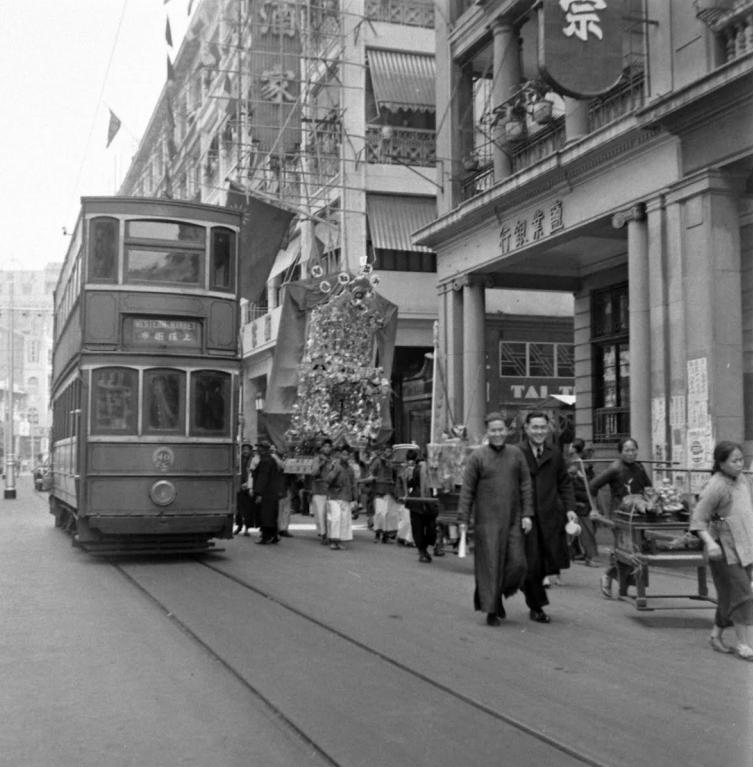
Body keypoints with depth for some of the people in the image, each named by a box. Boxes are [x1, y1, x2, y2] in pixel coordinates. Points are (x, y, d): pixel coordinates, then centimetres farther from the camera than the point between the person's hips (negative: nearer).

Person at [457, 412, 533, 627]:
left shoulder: (516, 454, 7)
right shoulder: (477, 456, -2)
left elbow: (525, 486, 8)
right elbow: (467, 489, -3)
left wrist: (527, 514, 0)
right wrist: (463, 519, -7)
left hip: (512, 520, 3)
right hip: (487, 520, -3)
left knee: (516, 563, -1)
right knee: (490, 564, -2)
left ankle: (498, 594, 25)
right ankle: (491, 611, 8)